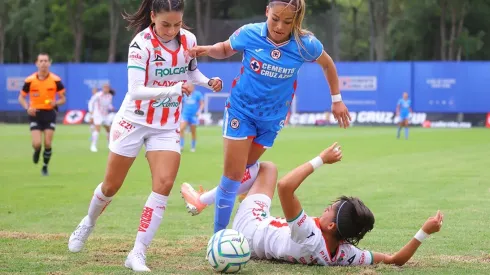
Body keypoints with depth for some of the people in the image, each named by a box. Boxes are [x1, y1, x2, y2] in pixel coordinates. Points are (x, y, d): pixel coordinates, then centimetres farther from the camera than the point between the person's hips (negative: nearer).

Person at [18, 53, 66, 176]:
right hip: (35, 114, 0)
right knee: (36, 144, -12)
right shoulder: (30, 80, -7)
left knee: (48, 144, -4)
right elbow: (21, 98, 5)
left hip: (49, 113, 0)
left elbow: (63, 99, 2)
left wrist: (55, 103, -20)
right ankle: (37, 152, 27)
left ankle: (45, 167, 19)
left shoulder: (55, 80, -7)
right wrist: (27, 107, -15)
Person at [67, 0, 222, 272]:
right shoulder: (141, 44, -22)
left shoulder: (188, 39, -7)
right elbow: (136, 90, -30)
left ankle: (137, 254, -12)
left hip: (167, 126, 3)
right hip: (134, 121, -3)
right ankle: (88, 223, 42)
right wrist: (173, 89, -42)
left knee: (164, 184, -16)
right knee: (111, 186, 10)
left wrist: (207, 82, -7)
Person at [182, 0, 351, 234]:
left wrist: (336, 99, 10)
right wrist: (208, 49, -19)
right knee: (233, 173, -6)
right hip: (241, 110, -2)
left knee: (245, 169, 17)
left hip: (272, 117, 2)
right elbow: (225, 50, 2)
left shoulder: (306, 45, -18)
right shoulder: (249, 34, -19)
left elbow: (327, 65, 3)